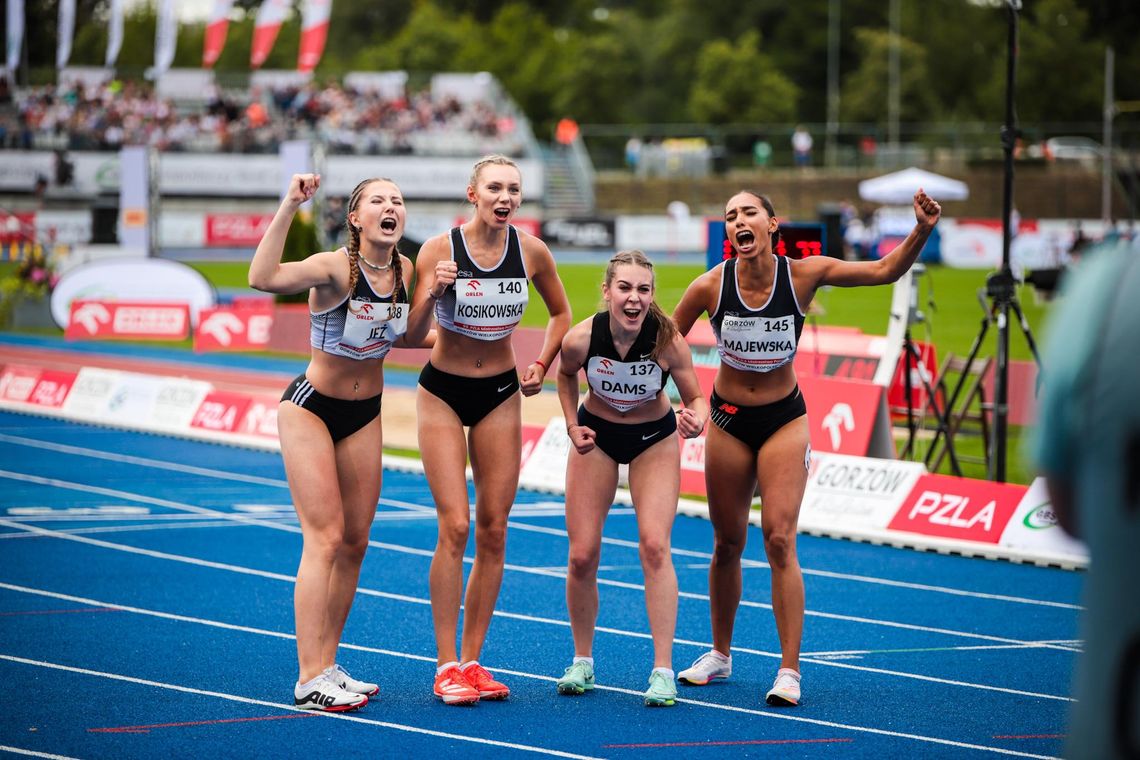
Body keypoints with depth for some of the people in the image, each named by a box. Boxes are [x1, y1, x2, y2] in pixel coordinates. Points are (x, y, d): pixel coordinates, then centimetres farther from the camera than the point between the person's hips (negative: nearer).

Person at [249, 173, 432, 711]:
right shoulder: (336, 268, -23)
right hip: (311, 409, -6)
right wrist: (288, 208, -44)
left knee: (356, 542, 8)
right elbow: (263, 279, -41)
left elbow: (409, 337, 14)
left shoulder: (403, 270, -4)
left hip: (365, 414, 7)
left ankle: (326, 665, 18)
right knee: (325, 538, -12)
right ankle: (310, 681, -11)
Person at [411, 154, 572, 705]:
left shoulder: (531, 252, -5)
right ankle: (446, 667, -6)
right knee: (455, 526, -11)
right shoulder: (439, 250, -14)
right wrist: (432, 292, -31)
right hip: (443, 392, -3)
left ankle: (472, 660, 11)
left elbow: (561, 313, 13)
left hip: (500, 395, 3)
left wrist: (541, 365, 2)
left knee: (494, 529, 2)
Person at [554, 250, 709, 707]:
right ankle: (582, 662, 19)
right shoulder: (581, 338, -24)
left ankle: (663, 670, -12)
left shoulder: (667, 340, -29)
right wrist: (572, 425, -8)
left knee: (654, 546, -16)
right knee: (582, 555, 0)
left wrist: (696, 419, -38)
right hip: (597, 436, 2)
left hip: (654, 438, -2)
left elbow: (695, 398, -16)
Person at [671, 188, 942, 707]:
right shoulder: (710, 286, -14)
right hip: (728, 420, 1)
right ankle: (720, 655, 29)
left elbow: (885, 271, -9)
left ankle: (789, 670, -9)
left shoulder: (803, 274, -14)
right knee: (727, 543, 11)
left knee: (779, 540, -12)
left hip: (784, 420, -1)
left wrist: (922, 231, -25)